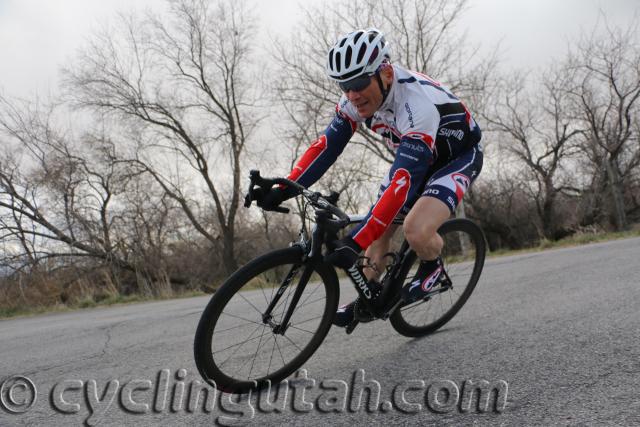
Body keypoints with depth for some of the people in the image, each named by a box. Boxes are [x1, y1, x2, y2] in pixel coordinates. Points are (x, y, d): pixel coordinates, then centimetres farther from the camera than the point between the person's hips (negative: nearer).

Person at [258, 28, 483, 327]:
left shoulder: (416, 104, -40)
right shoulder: (356, 99, -18)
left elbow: (403, 183, -45)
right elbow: (326, 146, -13)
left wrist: (355, 241, -49)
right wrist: (283, 190, -26)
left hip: (458, 155, -7)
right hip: (412, 155, 7)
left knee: (415, 230, -29)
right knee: (381, 225, -1)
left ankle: (432, 267, 4)